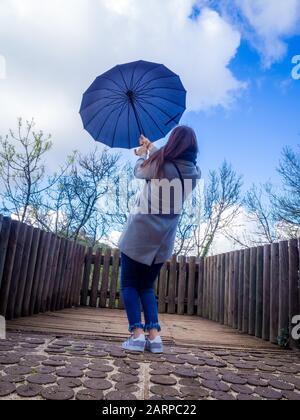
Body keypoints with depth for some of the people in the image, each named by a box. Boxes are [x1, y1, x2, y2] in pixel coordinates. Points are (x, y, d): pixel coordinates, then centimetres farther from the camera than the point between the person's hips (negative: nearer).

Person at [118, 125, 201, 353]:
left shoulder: (158, 164, -14)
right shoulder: (194, 172, 1)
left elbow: (139, 171, 8)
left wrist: (142, 154, 28)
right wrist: (151, 148, 32)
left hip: (139, 235, -4)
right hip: (164, 239, 5)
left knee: (129, 284, 10)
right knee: (147, 286, 18)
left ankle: (137, 334, 1)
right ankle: (154, 335, 8)